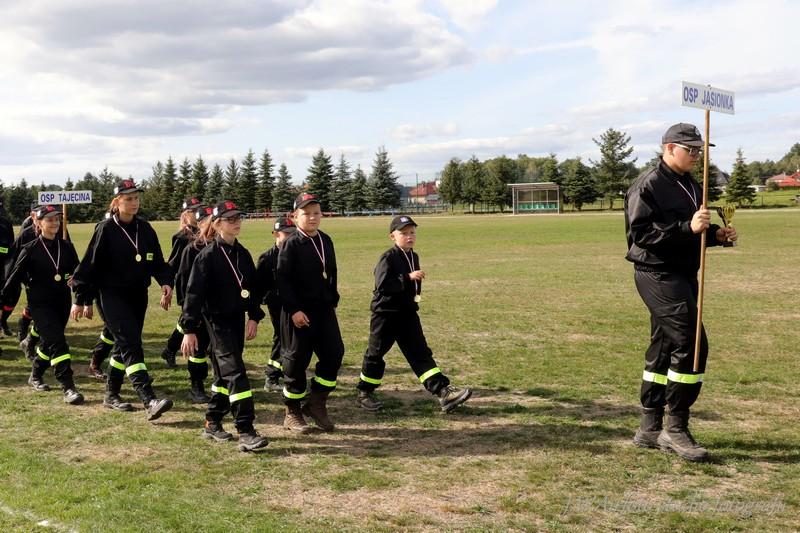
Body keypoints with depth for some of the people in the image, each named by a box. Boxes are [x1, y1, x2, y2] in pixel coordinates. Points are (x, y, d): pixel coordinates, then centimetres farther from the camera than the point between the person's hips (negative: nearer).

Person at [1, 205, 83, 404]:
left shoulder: (67, 247, 5)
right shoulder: (30, 250, -6)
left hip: (62, 303, 5)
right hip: (40, 304, -5)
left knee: (49, 342, 18)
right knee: (57, 342, -15)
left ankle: (35, 376, 41)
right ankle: (68, 388, -16)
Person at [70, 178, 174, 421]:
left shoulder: (145, 228, 6)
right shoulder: (105, 229, -9)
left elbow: (157, 261, 11)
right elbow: (90, 264, -6)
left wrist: (165, 281, -8)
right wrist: (81, 300, -5)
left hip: (138, 295, 6)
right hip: (112, 295, -6)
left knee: (124, 345, 14)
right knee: (131, 345, -16)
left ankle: (111, 394, 30)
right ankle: (149, 401, -24)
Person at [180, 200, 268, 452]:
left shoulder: (243, 254, 9)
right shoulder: (208, 256, -11)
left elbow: (254, 288, 14)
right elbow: (194, 293, -14)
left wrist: (254, 317, 4)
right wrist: (189, 330, -17)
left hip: (237, 320, 7)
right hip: (217, 321, -7)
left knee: (224, 373, 14)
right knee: (235, 372, -14)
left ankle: (212, 424, 26)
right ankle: (246, 433, -15)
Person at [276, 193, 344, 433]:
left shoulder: (326, 241, 10)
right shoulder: (291, 243, -10)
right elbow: (283, 279, -14)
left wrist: (333, 301, 12)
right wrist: (294, 310, -18)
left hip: (324, 309, 6)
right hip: (299, 312, -6)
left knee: (334, 354, 1)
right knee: (296, 360, 3)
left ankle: (316, 404, 17)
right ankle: (292, 413, 18)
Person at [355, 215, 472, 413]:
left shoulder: (414, 257, 10)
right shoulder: (388, 259, -14)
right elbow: (382, 285, -27)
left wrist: (417, 293, 10)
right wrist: (408, 277, -31)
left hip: (408, 313, 6)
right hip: (386, 314, -6)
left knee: (420, 353, 0)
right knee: (375, 354, 7)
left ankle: (443, 392, -9)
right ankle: (364, 394, 23)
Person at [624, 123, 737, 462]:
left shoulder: (690, 186, 17)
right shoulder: (648, 185, -12)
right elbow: (641, 232, -21)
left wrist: (715, 234, 5)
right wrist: (687, 228, -28)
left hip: (682, 275, 10)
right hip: (657, 275, -10)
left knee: (663, 348, 12)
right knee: (690, 342, -15)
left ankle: (650, 429, 21)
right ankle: (675, 428, -5)